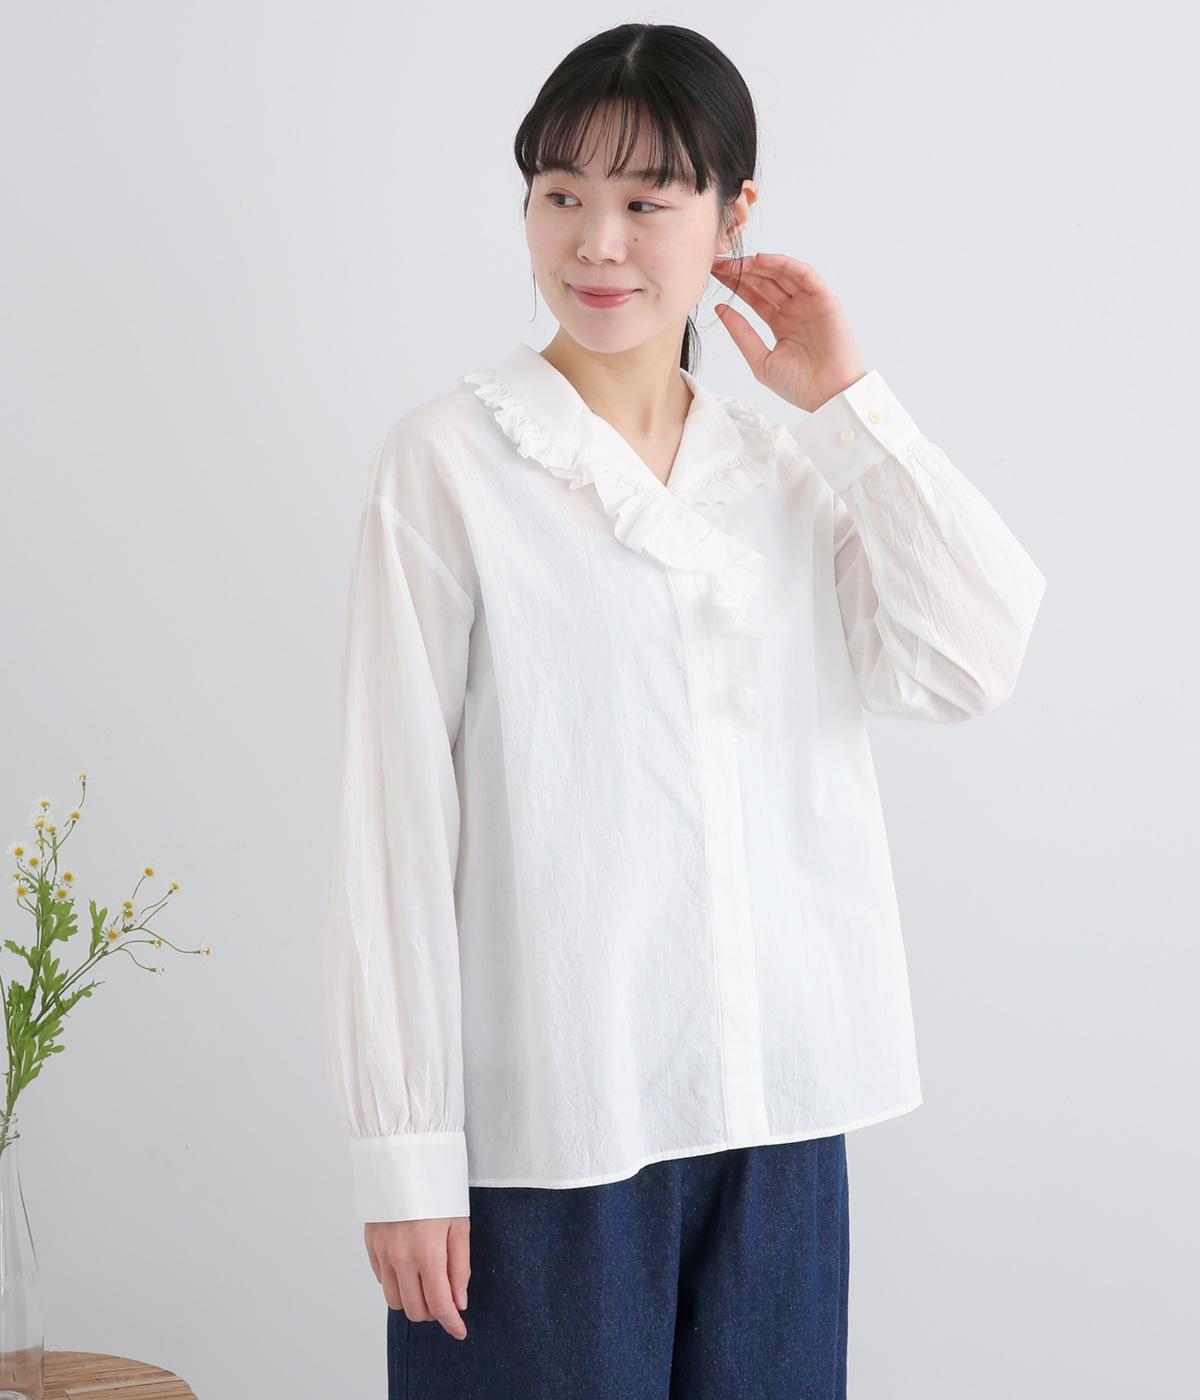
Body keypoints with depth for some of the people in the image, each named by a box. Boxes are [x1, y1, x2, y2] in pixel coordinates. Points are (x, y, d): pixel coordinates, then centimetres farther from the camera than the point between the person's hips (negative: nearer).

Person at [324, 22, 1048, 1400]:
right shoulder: (451, 460, -4)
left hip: (776, 1104, 5)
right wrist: (402, 1145, -9)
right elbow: (397, 816, -7)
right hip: (548, 1119, -4)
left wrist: (846, 404, -2)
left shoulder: (785, 468, 10)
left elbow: (968, 663, -3)